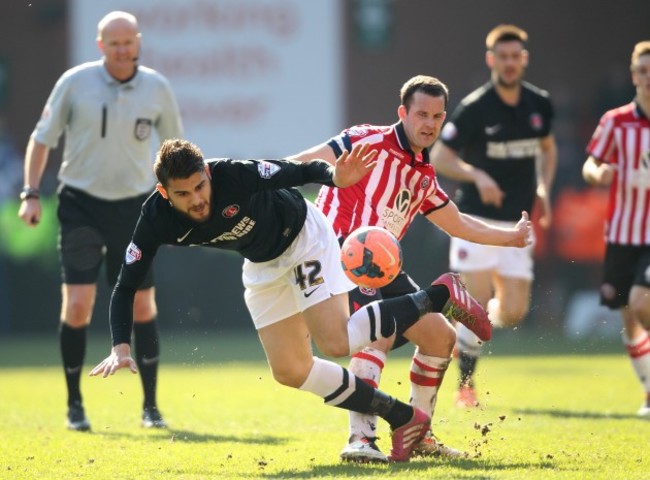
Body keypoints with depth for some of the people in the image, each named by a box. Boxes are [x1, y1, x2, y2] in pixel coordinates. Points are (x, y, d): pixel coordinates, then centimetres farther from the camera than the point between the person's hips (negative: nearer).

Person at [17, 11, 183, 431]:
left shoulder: (157, 88, -2)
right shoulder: (75, 82, -7)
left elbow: (176, 146, 12)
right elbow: (43, 138, 2)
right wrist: (31, 194, -4)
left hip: (134, 207, 2)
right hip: (81, 204, -2)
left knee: (142, 306, 2)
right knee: (77, 305, -10)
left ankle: (151, 405, 14)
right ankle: (75, 405, 6)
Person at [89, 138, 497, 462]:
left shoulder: (234, 175, -36)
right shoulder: (157, 221, -23)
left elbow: (296, 172, -27)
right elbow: (126, 287, -19)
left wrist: (335, 177, -49)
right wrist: (121, 347, -32)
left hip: (303, 237, -6)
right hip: (263, 266, 6)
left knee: (336, 342, -20)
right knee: (291, 371, 3)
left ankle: (437, 298, -2)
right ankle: (404, 419, 11)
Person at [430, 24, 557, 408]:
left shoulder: (540, 104, 4)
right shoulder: (474, 108, -11)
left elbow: (548, 147, 22)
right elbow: (439, 157, -8)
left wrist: (544, 189, 6)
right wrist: (477, 175, -25)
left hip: (516, 225, 4)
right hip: (477, 219, -4)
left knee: (514, 312, -3)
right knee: (479, 306, -9)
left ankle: (467, 329, 29)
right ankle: (466, 386, 8)